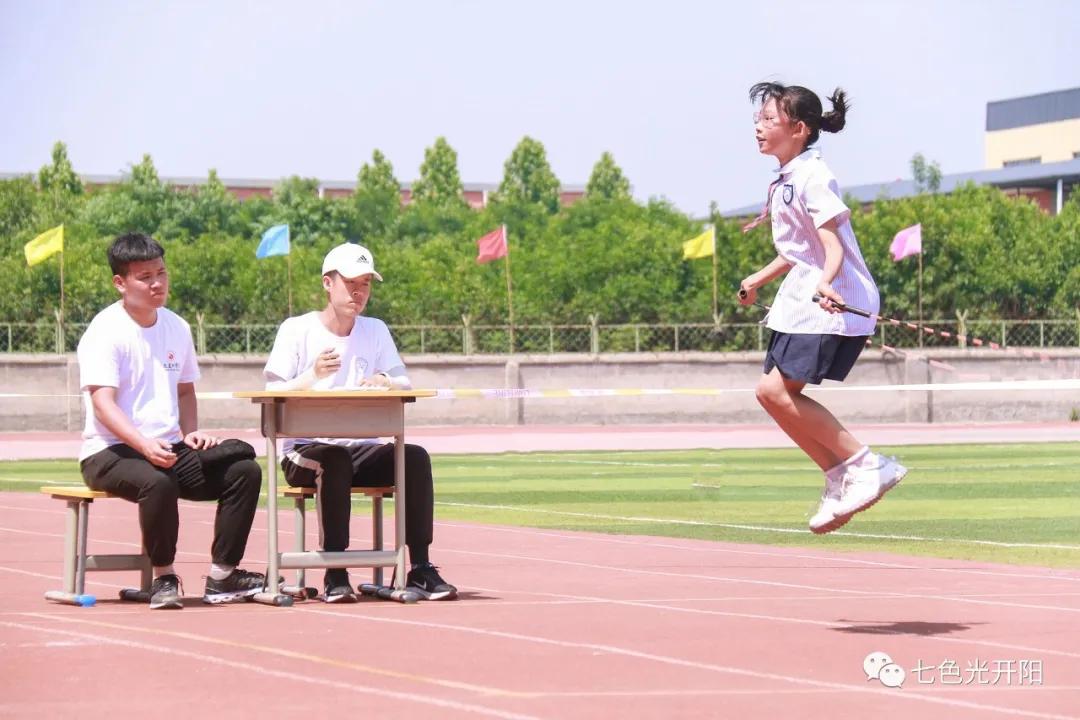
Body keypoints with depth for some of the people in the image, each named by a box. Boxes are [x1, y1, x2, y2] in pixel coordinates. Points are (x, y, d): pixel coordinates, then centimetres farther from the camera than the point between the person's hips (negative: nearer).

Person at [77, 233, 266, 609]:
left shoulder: (176, 327, 11)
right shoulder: (106, 331, -10)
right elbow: (102, 402, -20)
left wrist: (191, 432, 2)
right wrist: (144, 444, -35)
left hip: (169, 448, 7)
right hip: (109, 452, -7)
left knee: (244, 469, -12)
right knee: (157, 481, -38)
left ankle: (222, 576, -9)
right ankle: (163, 577, -16)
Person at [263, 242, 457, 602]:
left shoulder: (375, 331, 13)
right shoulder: (296, 330, 0)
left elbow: (405, 385, 7)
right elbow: (273, 397, -9)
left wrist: (385, 382, -17)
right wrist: (313, 376, -27)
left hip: (361, 450, 4)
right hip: (304, 449, -4)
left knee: (416, 457, -23)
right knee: (336, 461, -38)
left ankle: (420, 569, -24)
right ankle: (335, 576, -36)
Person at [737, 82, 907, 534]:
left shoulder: (811, 176, -14)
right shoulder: (784, 182, 15)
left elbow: (833, 243, -22)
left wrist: (825, 284, -41)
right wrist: (759, 279, 41)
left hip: (832, 306, -10)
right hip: (800, 303, 10)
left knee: (775, 390, -17)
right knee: (775, 394, 4)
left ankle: (864, 464, -10)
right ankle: (841, 481, 11)